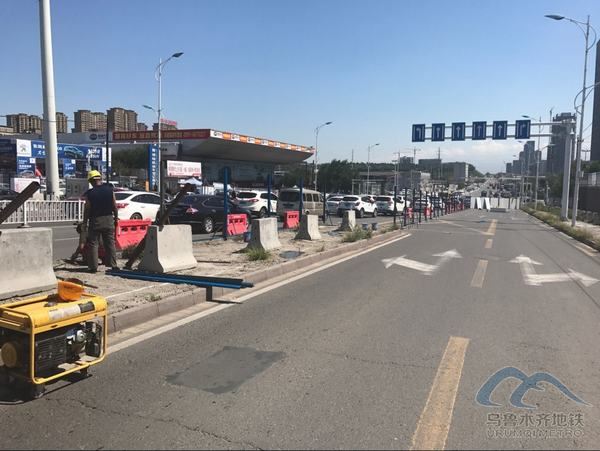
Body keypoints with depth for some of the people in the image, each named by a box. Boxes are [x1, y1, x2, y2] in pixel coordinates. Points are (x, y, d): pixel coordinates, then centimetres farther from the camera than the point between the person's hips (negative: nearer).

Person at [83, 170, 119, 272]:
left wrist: (85, 222, 6)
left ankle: (93, 266, 6)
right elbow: (114, 206, 1)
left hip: (95, 220, -2)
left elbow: (87, 209, -5)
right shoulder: (109, 190, -2)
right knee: (110, 243, 9)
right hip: (108, 219, 2)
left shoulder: (89, 193, -8)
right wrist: (116, 218, 13)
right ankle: (113, 265, 10)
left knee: (93, 244, 6)